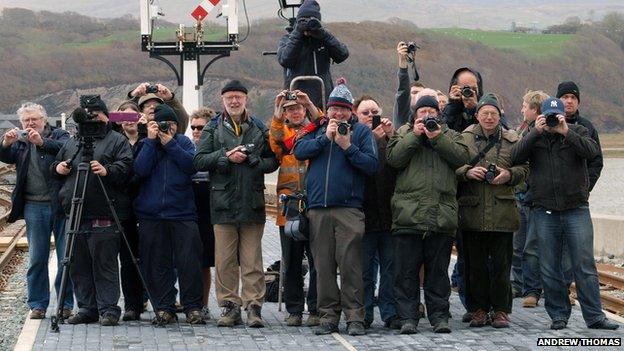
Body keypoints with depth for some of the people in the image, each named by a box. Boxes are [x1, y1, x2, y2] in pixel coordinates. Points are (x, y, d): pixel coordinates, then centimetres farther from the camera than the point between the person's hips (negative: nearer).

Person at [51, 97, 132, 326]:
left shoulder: (117, 141, 3)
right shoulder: (72, 142, 21)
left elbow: (126, 168, -10)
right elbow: (54, 167, 29)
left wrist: (107, 171, -26)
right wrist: (58, 168, 7)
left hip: (104, 217, -6)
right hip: (75, 214, 6)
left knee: (104, 264, -5)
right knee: (78, 266, 8)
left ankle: (109, 309, 0)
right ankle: (87, 309, 17)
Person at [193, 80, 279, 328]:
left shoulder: (259, 129, 10)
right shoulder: (213, 129, 9)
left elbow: (272, 161, 7)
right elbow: (199, 161, 1)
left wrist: (250, 159, -9)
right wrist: (225, 156, -10)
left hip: (252, 202, 0)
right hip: (223, 202, 0)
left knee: (252, 259, 0)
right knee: (225, 259, 2)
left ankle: (253, 306, 2)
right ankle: (230, 306, 8)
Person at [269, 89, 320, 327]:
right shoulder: (281, 132, 14)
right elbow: (275, 146, -9)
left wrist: (312, 107, -22)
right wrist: (277, 114, -20)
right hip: (289, 206, 2)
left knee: (317, 261, 0)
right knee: (291, 261, 6)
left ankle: (316, 310, 7)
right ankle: (294, 310, 14)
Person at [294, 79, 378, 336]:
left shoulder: (361, 131, 8)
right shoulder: (317, 130, 16)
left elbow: (371, 164, -2)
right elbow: (299, 151, 0)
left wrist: (348, 147, -11)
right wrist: (326, 137, -7)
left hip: (349, 207, -3)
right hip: (318, 207, 3)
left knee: (350, 263, -8)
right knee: (323, 264, 3)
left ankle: (355, 317, -4)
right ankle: (328, 315, 9)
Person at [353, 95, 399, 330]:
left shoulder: (390, 138, 11)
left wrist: (392, 135, -12)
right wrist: (372, 138, -15)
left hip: (389, 213, 2)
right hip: (364, 213, -2)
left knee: (391, 267, 4)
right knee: (364, 269, 3)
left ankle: (391, 313, 9)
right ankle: (364, 315, 10)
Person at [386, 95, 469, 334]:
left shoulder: (450, 135, 16)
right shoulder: (403, 133, 13)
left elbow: (462, 157, -2)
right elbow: (393, 158, -4)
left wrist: (437, 138, -8)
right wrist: (415, 135, -7)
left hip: (441, 215, 1)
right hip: (408, 213, -1)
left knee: (438, 270, 6)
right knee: (407, 270, -1)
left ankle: (439, 315, 11)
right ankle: (408, 317, 5)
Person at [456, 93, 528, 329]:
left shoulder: (512, 140, 8)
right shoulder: (464, 139, 6)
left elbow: (523, 168, 10)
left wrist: (509, 174, -8)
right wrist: (467, 172, -13)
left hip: (502, 211, 0)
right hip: (472, 210, 0)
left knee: (501, 264, 1)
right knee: (475, 263, 5)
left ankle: (500, 310, 10)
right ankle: (478, 309, 14)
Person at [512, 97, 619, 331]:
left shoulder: (578, 132, 4)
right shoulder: (533, 136, 7)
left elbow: (593, 152, -14)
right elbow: (516, 157, -9)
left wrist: (566, 132, -20)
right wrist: (536, 132, -16)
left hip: (576, 209, -1)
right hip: (545, 212, 1)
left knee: (585, 266, -1)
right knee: (550, 269, 6)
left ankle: (594, 316, 2)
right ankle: (558, 315, 16)